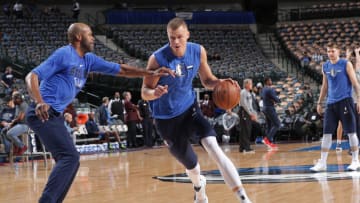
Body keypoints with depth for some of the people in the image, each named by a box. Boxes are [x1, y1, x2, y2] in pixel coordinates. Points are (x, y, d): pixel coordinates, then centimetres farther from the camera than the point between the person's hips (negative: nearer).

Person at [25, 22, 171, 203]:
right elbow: (32, 76, -15)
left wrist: (151, 73, 11)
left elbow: (120, 70, 19)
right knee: (70, 156, -20)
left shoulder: (89, 59, 15)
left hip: (55, 115, 10)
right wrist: (39, 102, -32)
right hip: (43, 113, -10)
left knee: (70, 161, 10)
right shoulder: (64, 54, -9)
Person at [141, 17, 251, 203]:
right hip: (167, 118, -2)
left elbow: (207, 80, 4)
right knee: (191, 165, 10)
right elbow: (145, 92, -16)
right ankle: (199, 185, 50)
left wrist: (220, 83, -19)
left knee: (213, 148, -24)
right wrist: (155, 92, -40)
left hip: (189, 109, 2)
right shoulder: (158, 58, -23)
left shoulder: (198, 51, -11)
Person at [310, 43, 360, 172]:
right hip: (331, 103, 5)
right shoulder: (325, 66, 11)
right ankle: (322, 163, 4)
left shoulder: (346, 64, -4)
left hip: (345, 101, -4)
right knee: (326, 133, 1)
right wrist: (319, 103, 18)